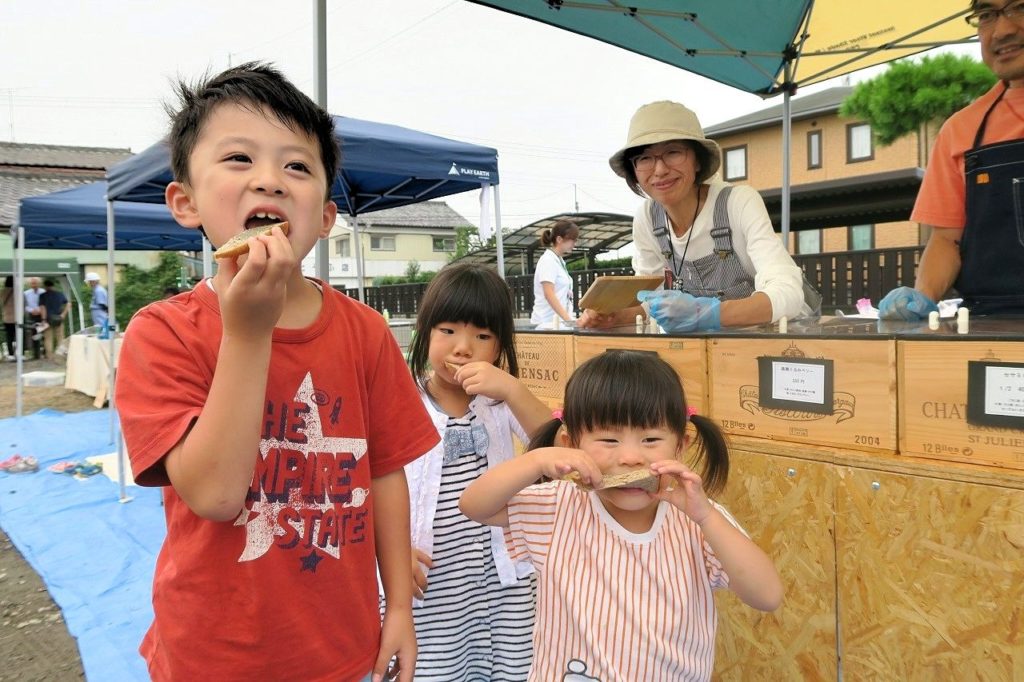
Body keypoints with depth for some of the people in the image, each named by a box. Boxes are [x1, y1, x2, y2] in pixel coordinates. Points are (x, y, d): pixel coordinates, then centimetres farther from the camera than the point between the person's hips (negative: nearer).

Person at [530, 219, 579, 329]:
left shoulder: (559, 261, 16)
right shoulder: (548, 260, -11)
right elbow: (549, 294, -21)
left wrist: (569, 318, 13)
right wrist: (568, 319, -28)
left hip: (557, 320, 8)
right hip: (548, 322, -8)